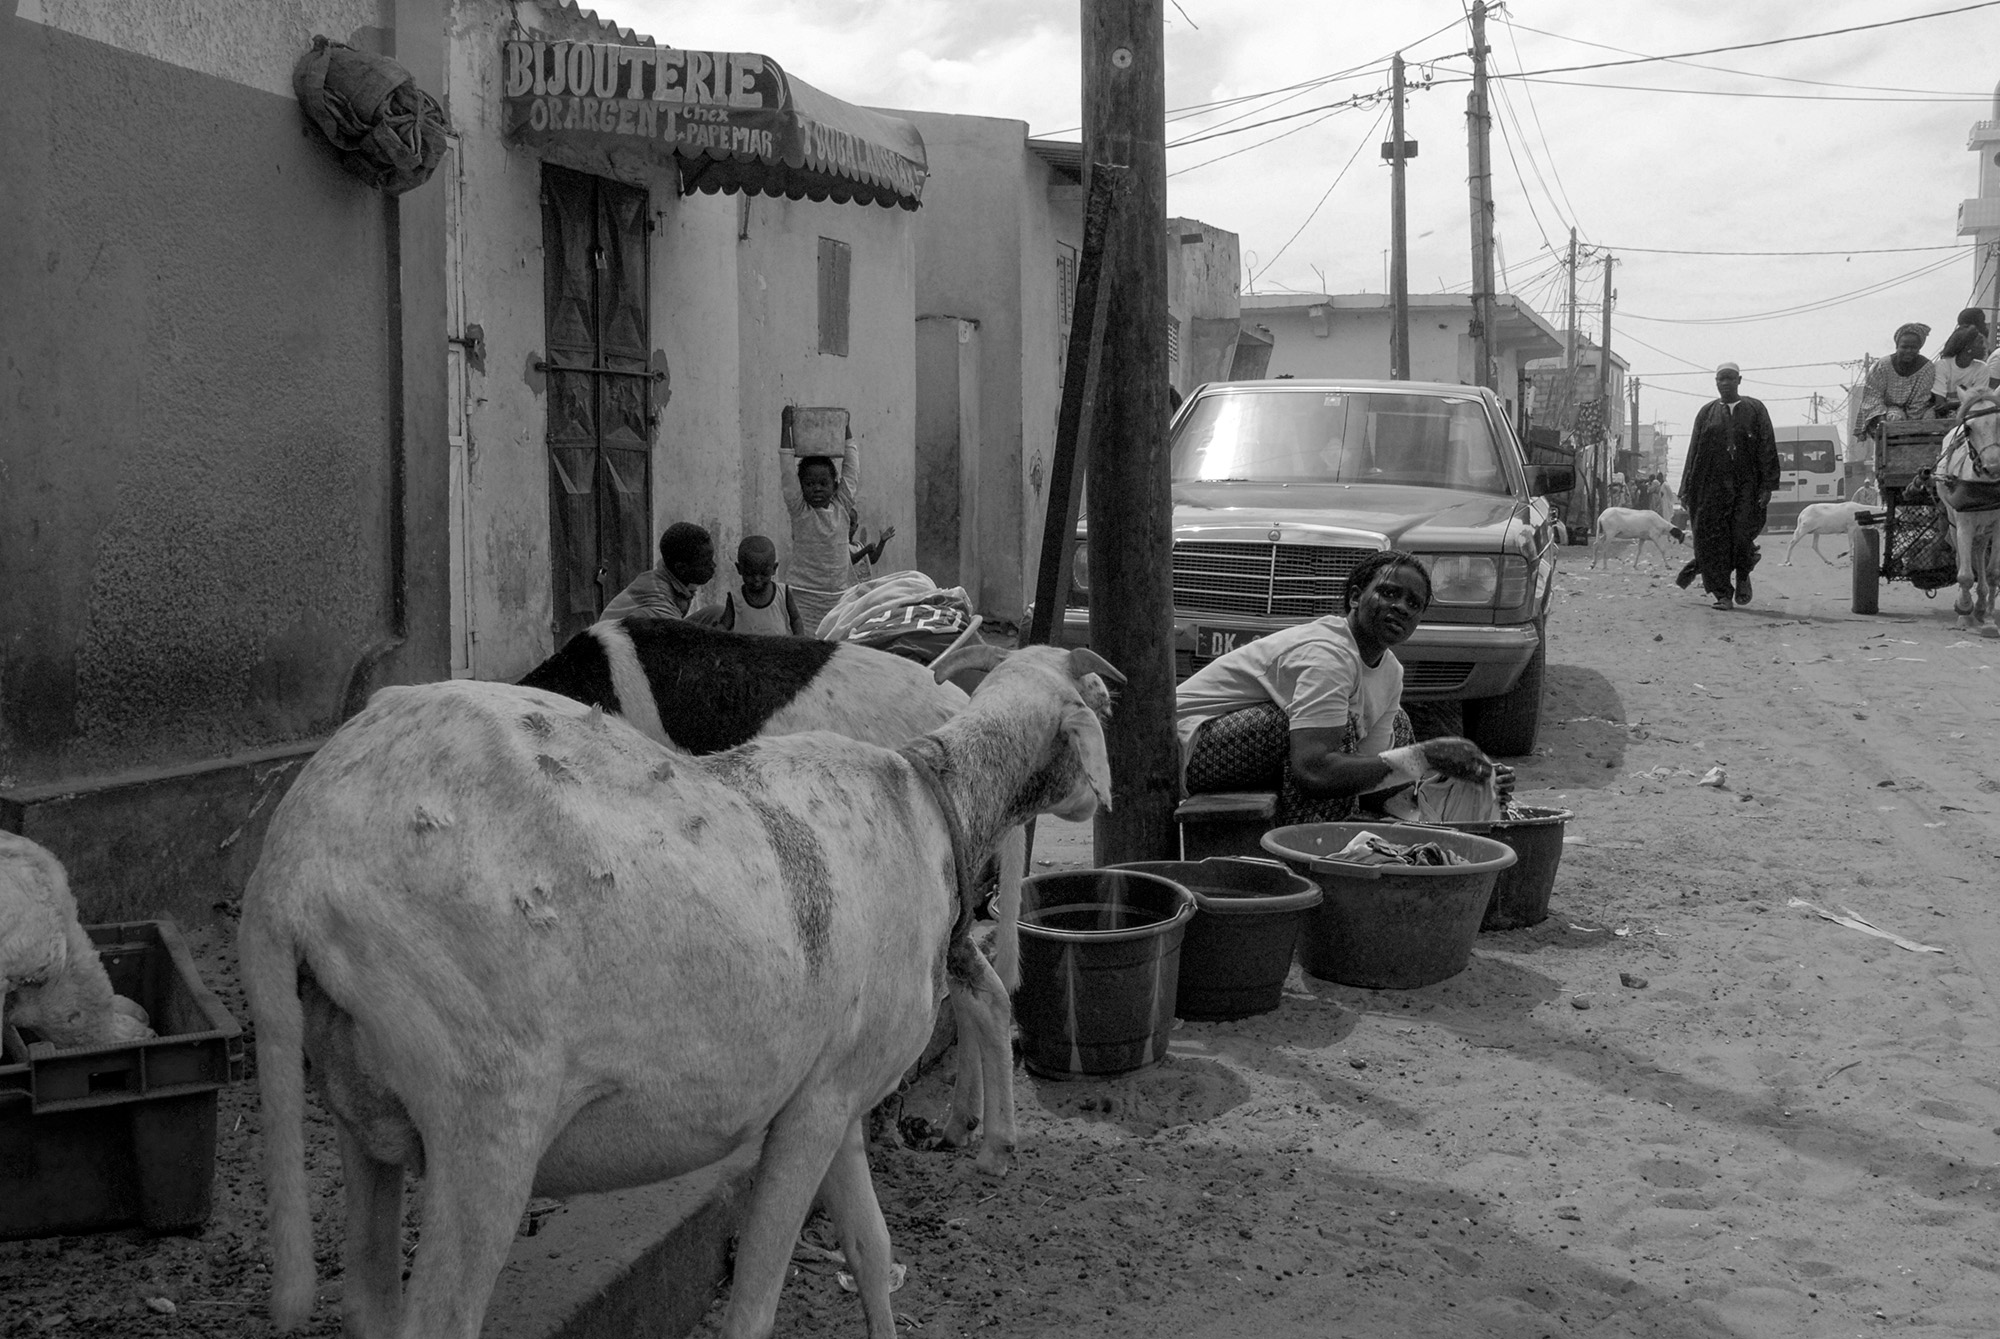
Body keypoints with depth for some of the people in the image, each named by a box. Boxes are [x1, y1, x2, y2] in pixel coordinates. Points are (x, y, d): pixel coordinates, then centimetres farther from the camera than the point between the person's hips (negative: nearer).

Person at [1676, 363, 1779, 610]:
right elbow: (1694, 452, 9)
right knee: (1714, 538, -4)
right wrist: (1687, 489, 3)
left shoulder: (1755, 409, 6)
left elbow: (1767, 449, 1)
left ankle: (1742, 576, 19)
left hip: (1747, 485, -2)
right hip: (1713, 485, 2)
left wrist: (1767, 486, -8)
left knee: (1743, 536, -11)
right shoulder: (1707, 413, 11)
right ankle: (1722, 594, 3)